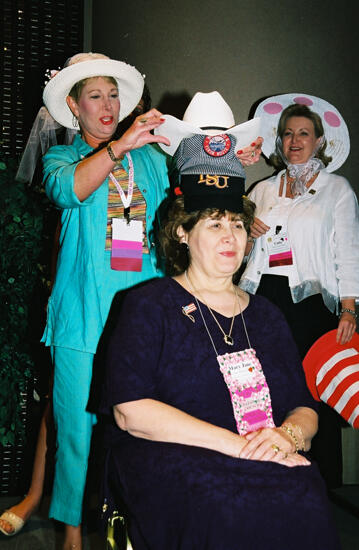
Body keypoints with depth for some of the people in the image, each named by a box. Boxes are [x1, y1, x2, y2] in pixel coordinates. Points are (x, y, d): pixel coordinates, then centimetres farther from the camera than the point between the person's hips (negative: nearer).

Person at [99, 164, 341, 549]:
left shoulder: (266, 315, 21)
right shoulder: (149, 306, 3)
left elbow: (305, 409, 16)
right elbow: (129, 411, -10)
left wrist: (288, 434, -10)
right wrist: (237, 443, -17)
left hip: (267, 465, 4)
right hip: (167, 460, -4)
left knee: (304, 501, -30)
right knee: (227, 506, -36)